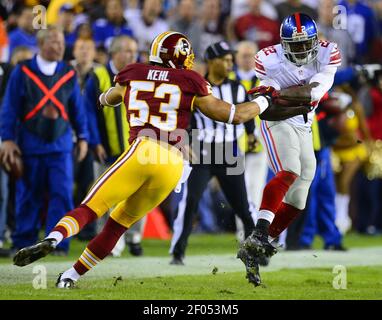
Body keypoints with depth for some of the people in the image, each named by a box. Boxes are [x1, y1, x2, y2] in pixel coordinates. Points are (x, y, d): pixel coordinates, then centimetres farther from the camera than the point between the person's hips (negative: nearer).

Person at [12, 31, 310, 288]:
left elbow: (106, 99, 37)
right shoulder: (190, 83, 11)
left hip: (141, 152, -1)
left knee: (90, 209, -4)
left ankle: (53, 239, -33)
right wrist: (264, 103, 30)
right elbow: (232, 114, 15)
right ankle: (72, 275, 11)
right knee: (119, 223, 13)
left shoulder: (133, 75, 16)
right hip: (174, 165, 1)